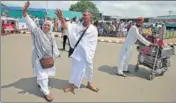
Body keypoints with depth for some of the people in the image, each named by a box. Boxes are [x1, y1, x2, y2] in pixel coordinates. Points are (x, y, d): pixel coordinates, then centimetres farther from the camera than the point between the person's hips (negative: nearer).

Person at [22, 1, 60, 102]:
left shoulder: (51, 35, 4)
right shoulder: (38, 31, -12)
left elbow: (54, 45, 14)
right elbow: (30, 23, -25)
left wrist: (57, 53, 20)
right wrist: (25, 11, -38)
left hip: (48, 57, 6)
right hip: (39, 57, -6)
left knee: (45, 72, 23)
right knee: (42, 74, -3)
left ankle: (40, 83, 52)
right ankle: (46, 92, 11)